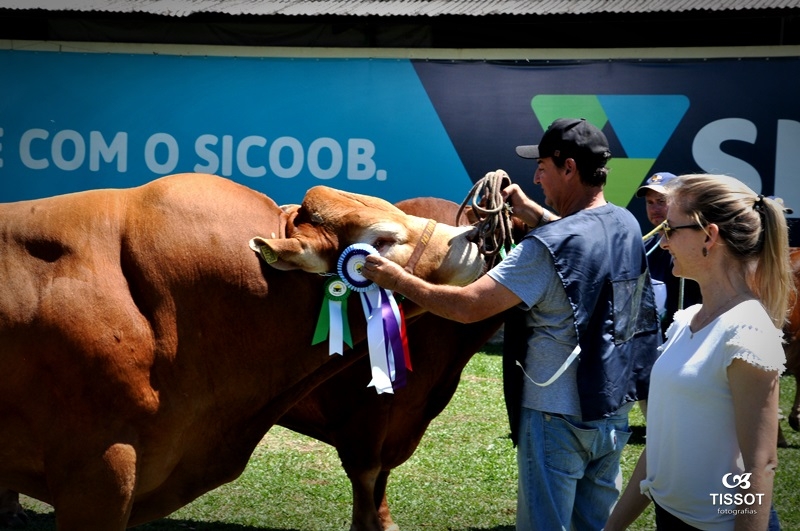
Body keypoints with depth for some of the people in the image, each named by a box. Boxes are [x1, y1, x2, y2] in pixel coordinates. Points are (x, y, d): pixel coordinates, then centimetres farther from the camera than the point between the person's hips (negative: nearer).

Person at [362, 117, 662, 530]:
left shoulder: (548, 248, -21)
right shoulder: (627, 225, 2)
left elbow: (467, 307, -21)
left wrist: (397, 279, -10)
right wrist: (531, 211, 23)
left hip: (558, 418, -7)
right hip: (615, 410, 7)